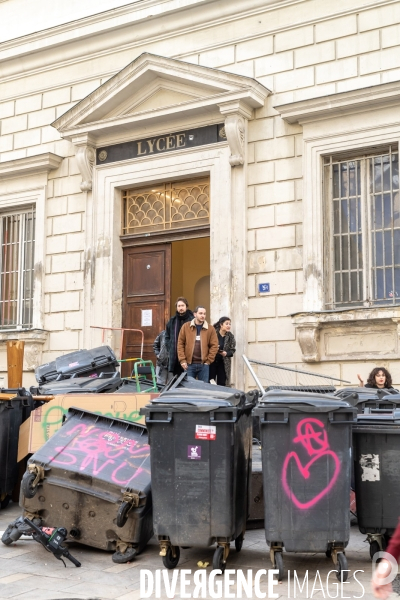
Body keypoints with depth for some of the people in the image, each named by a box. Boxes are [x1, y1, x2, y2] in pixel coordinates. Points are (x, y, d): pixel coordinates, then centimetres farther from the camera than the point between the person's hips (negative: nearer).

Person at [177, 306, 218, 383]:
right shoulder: (186, 326, 3)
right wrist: (182, 360, -4)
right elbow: (180, 343, 3)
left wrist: (208, 360, -5)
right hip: (189, 364, 0)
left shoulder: (210, 329, 4)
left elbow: (214, 345, 2)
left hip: (203, 364, 0)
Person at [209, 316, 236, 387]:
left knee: (222, 383, 4)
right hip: (212, 361, -3)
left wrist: (226, 353, -12)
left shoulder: (230, 336, 3)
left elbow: (233, 350, 6)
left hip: (223, 363, 3)